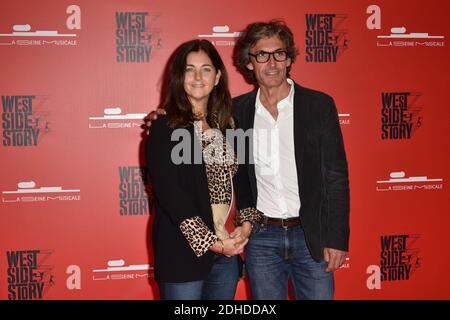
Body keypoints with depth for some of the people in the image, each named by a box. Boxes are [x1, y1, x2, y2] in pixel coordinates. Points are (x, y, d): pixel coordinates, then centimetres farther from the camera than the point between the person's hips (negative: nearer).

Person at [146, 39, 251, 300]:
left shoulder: (225, 126, 10)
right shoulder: (165, 128, -7)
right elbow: (170, 195, -14)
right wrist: (212, 243, -15)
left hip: (227, 251, 5)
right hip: (183, 251, -5)